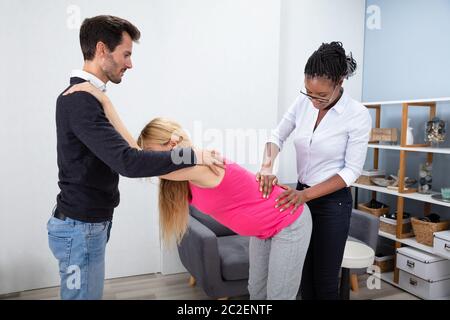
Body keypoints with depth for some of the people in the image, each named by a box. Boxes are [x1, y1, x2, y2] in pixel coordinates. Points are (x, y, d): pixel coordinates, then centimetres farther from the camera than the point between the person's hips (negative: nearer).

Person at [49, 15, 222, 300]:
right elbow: (128, 162, -32)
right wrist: (192, 156, -24)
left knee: (90, 294, 22)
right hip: (81, 227, -10)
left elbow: (114, 154, 14)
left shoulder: (81, 97, 10)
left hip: (88, 222, 10)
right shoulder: (81, 101, -23)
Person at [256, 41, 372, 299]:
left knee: (325, 279, 6)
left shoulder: (358, 115, -16)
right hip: (301, 196, 4)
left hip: (333, 202, -4)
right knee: (304, 274, 13)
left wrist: (307, 194, -22)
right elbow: (277, 136, 6)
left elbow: (351, 171, -14)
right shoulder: (303, 102, -3)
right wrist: (268, 167, -14)